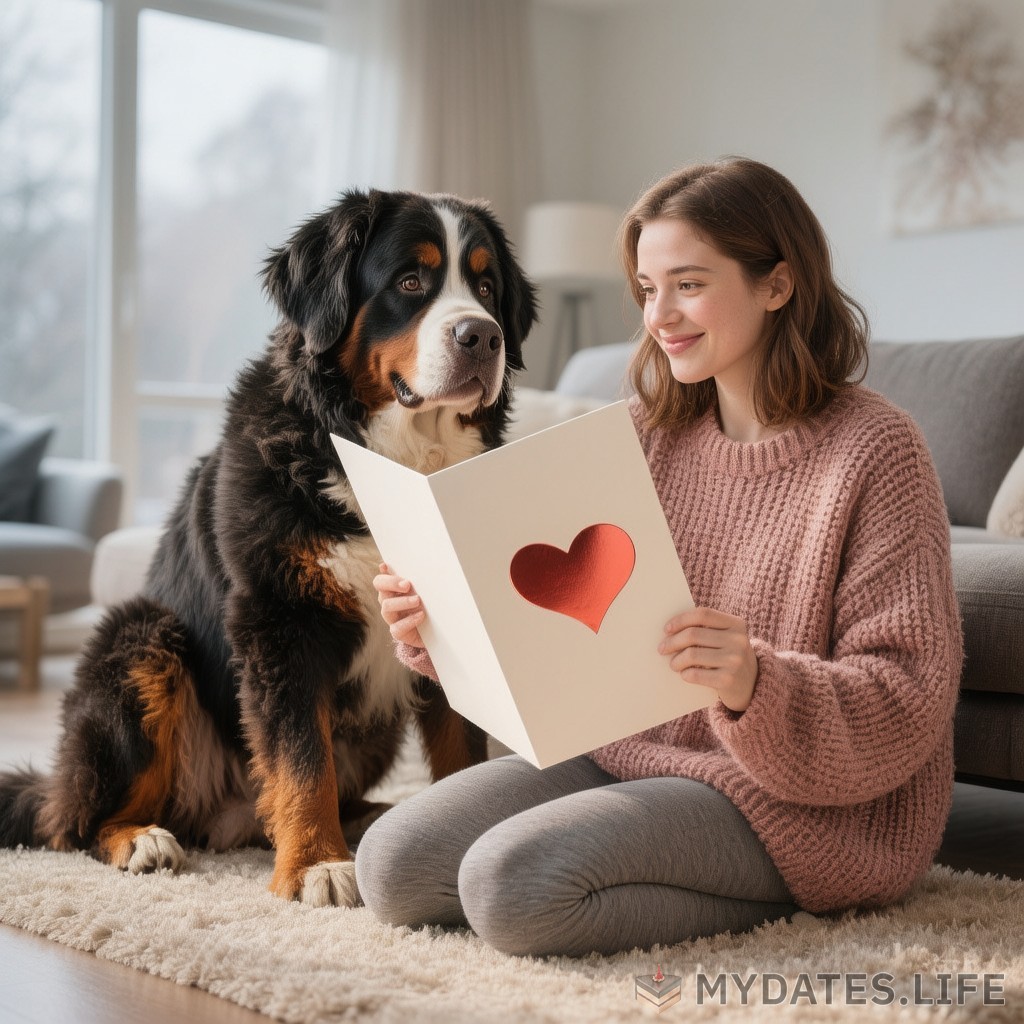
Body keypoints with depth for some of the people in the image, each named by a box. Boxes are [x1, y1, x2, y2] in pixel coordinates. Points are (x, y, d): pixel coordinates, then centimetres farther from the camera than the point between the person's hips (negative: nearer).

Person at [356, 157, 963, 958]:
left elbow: (909, 702, -13)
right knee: (392, 867, -9)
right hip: (621, 752, 7)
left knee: (511, 880, -27)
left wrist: (756, 688, -31)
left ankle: (769, 908, -3)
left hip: (794, 801, -7)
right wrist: (442, 628, -6)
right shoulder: (654, 434, 8)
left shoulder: (874, 450, -10)